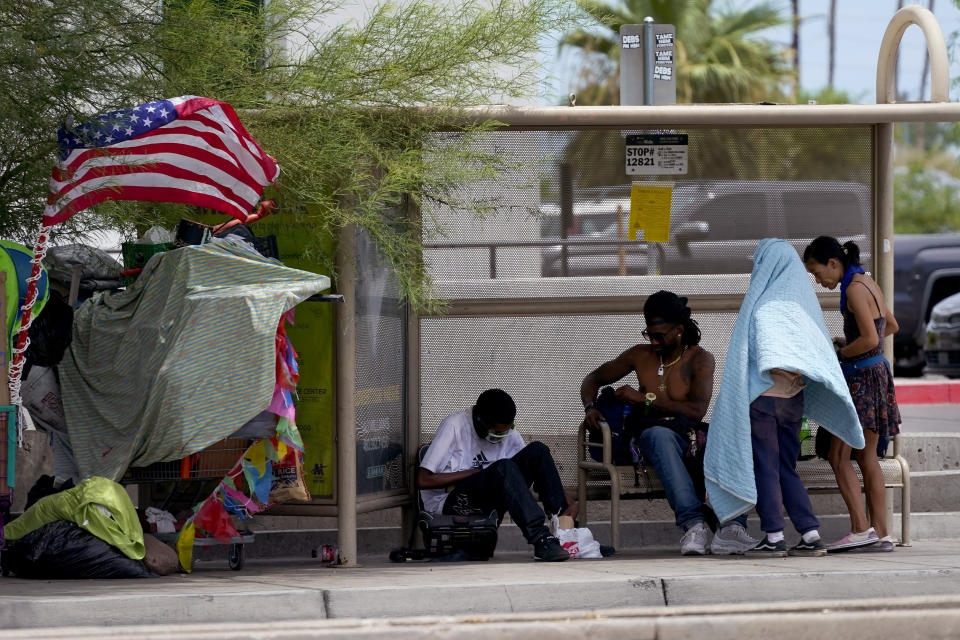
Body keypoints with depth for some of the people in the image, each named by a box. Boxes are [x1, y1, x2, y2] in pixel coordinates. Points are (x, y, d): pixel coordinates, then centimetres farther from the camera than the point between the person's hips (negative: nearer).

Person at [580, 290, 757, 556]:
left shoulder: (699, 359, 3)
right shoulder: (640, 356, 14)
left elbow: (697, 411, -11)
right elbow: (594, 379, 25)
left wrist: (645, 398, -10)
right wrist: (590, 407, 3)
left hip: (689, 437, -1)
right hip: (649, 439, 1)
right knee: (661, 434, -40)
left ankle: (732, 526, -50)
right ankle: (693, 522, -56)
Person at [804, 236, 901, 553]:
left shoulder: (855, 289, -16)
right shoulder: (869, 284, 14)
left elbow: (870, 339, -23)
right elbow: (891, 326, 27)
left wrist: (838, 354, -9)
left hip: (862, 377, -10)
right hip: (877, 373, 10)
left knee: (839, 456, -8)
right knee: (867, 456, 11)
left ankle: (861, 528, -15)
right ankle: (881, 533, 10)